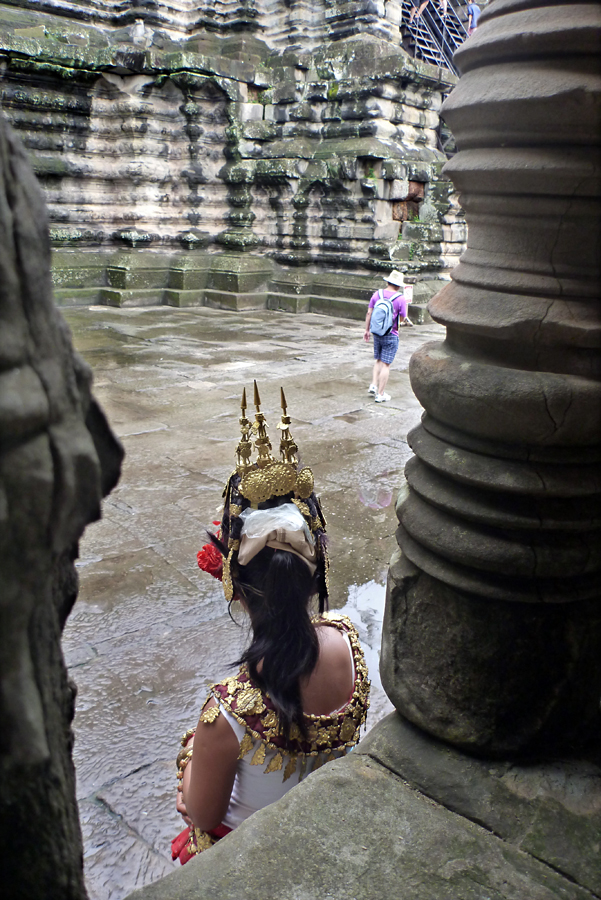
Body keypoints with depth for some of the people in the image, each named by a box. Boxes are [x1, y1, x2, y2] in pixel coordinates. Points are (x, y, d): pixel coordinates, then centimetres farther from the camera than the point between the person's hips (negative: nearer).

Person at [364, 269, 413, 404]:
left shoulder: (377, 294, 0)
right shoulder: (400, 299, -12)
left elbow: (369, 314, 3)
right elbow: (403, 319, -6)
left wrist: (367, 330, 12)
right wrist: (408, 321, 16)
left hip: (377, 333, 4)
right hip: (391, 336, -4)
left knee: (378, 360, 21)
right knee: (386, 365, 1)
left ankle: (373, 385, 11)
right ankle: (380, 394, 5)